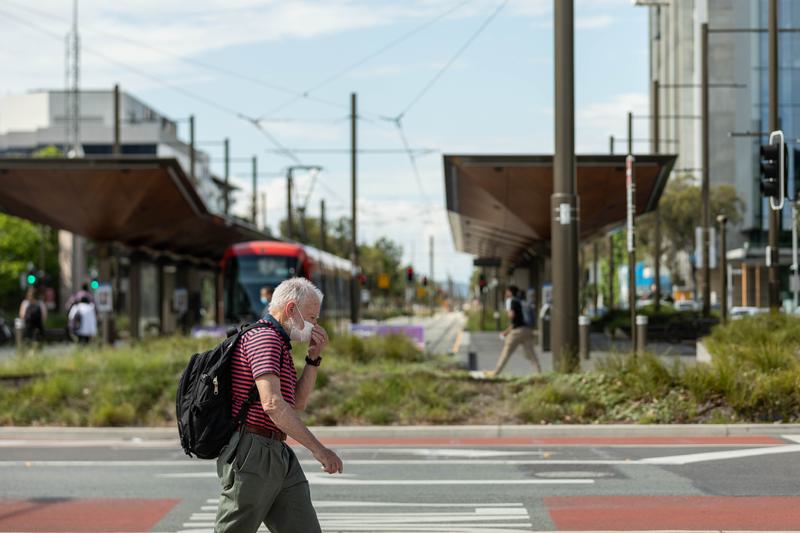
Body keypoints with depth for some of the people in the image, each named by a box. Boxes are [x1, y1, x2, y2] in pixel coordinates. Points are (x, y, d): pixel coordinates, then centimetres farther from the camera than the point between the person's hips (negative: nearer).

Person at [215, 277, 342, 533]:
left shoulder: (279, 343, 21)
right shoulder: (264, 337, -12)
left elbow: (297, 402, 24)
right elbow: (272, 404, -24)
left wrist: (314, 358, 12)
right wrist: (318, 449, -23)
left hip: (278, 455, 10)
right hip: (252, 455, -10)